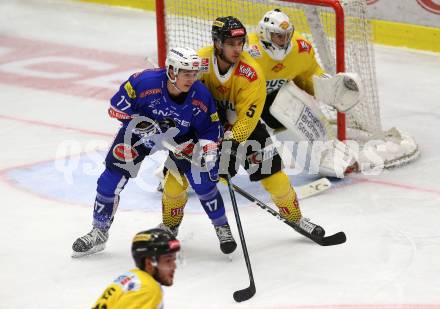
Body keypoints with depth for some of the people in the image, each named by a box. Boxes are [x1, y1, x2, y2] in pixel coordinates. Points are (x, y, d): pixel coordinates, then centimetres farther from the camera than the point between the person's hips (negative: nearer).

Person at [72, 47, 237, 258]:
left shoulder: (200, 96, -25)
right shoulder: (145, 82, -33)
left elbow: (210, 129, -11)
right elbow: (116, 107, -23)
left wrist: (209, 151, -27)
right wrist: (139, 122, -33)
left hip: (181, 136, 1)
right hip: (139, 129, -1)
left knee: (202, 178, -12)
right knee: (113, 176, -6)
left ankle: (222, 227, 10)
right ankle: (99, 232, 10)